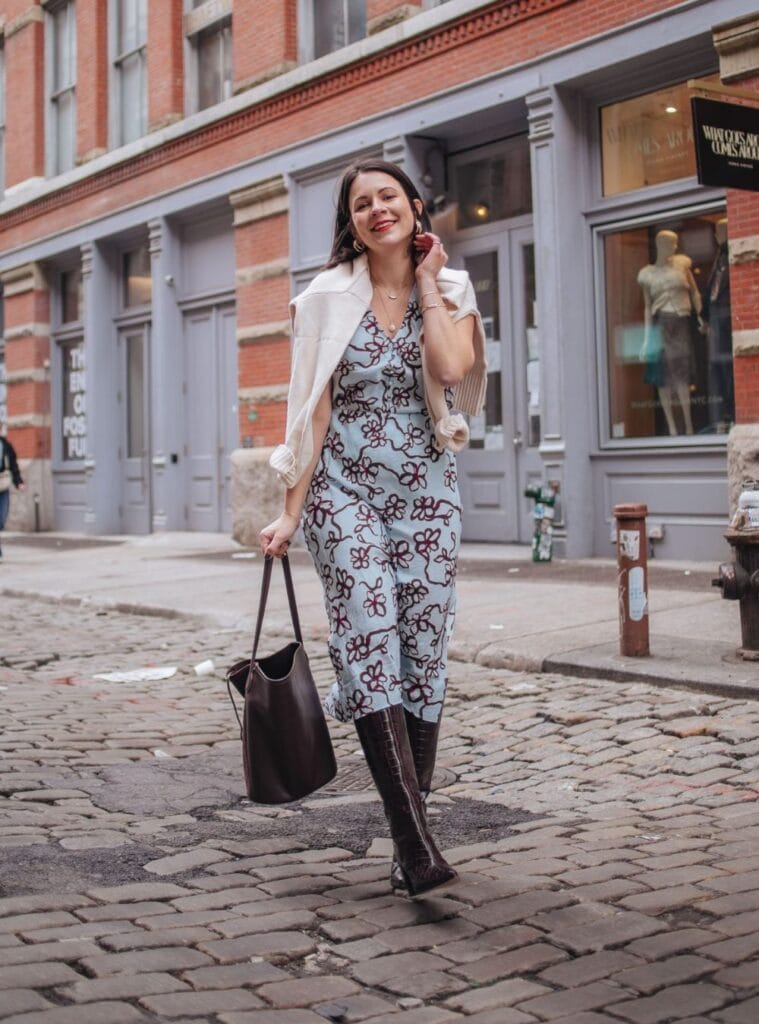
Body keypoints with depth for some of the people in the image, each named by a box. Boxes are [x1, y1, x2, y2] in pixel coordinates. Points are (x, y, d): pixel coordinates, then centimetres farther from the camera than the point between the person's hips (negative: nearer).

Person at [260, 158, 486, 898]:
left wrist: (427, 280, -5)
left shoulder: (451, 289, 6)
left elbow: (451, 368, -15)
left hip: (427, 492, 2)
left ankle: (410, 837, 12)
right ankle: (417, 843, -15)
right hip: (346, 490, -1)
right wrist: (291, 510, -2)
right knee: (369, 650, -14)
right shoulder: (328, 297, 3)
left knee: (422, 658, 1)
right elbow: (314, 409, 2)